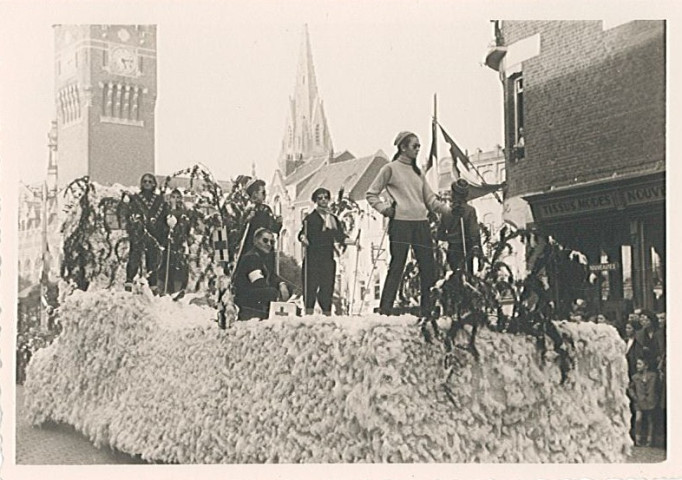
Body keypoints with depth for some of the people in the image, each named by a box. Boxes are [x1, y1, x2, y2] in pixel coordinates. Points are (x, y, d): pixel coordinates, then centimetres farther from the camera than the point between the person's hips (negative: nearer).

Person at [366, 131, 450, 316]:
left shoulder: (417, 172, 20)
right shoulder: (391, 168, 3)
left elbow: (430, 200, 19)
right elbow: (371, 194, 6)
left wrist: (449, 209, 6)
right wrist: (384, 208, -9)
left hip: (421, 223, 6)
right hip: (400, 222, -6)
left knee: (428, 268, 1)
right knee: (397, 266, -8)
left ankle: (427, 310, 7)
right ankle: (385, 310, -3)